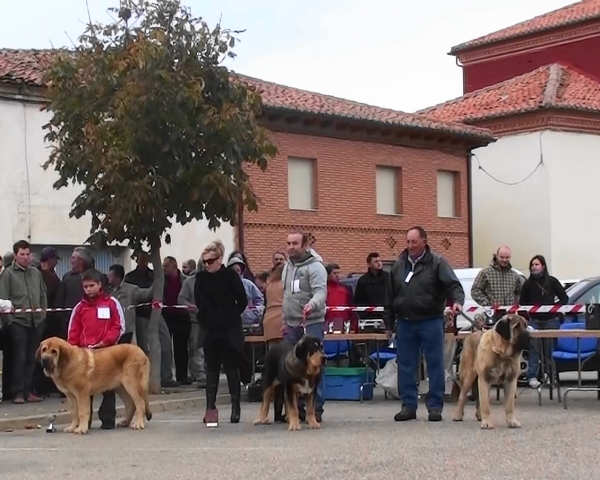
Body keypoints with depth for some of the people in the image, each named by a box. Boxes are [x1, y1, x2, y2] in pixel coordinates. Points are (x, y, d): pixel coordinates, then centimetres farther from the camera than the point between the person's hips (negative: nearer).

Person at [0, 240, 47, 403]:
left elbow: (43, 296, 19)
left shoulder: (36, 273, 13)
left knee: (32, 358, 7)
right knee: (19, 358, -3)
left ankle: (28, 391, 15)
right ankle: (18, 393, 2)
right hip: (18, 321, -5)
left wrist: (43, 313, 10)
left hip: (36, 322, 5)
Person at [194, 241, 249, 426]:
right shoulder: (201, 277, 1)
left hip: (230, 330, -3)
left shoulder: (231, 276, -9)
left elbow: (243, 301, -5)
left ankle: (236, 407, 9)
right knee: (211, 369, 6)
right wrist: (205, 318, 3)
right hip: (209, 330, 3)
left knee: (231, 368, 3)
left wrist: (231, 316, 3)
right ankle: (210, 407, 8)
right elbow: (198, 302, 9)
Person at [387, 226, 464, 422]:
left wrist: (457, 300, -33)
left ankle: (435, 406, 6)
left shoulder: (437, 262, -3)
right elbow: (391, 296, 15)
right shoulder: (399, 264, 10)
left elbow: (452, 284, -11)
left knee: (435, 364, 0)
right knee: (406, 366, 6)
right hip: (405, 322, 4)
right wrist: (389, 323, 14)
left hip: (430, 321, -4)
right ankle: (408, 405, 13)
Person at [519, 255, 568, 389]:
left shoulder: (552, 281, 3)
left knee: (549, 349, 1)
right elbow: (522, 302, 10)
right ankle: (532, 377, -4)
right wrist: (528, 311, -7)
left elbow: (564, 298, 6)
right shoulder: (528, 283, 7)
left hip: (551, 320, -1)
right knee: (534, 348, -5)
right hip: (534, 321, 1)